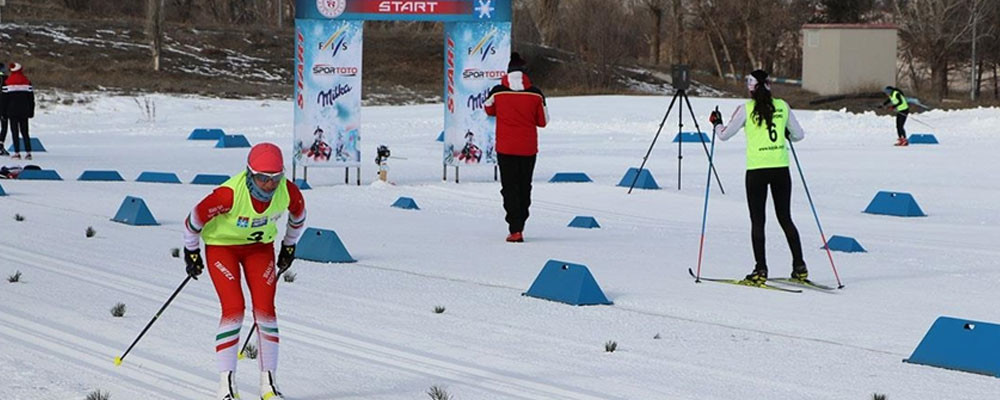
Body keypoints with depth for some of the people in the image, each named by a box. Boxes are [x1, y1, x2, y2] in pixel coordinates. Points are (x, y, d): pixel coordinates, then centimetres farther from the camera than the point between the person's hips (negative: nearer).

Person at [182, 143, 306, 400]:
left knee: (265, 309, -7)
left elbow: (298, 214, 2)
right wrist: (191, 252, -7)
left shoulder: (288, 192, -23)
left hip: (260, 247, 3)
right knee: (234, 309, -16)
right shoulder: (230, 194, -35)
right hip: (222, 245, -3)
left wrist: (289, 247, 13)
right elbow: (196, 217, -20)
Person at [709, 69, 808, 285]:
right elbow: (799, 134, 12)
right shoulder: (782, 106, 4)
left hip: (757, 170, -3)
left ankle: (761, 270, -2)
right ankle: (799, 267, 10)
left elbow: (724, 135, 1)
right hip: (781, 169, 3)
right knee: (785, 219, 12)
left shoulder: (746, 109, -5)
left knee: (757, 221, 3)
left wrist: (717, 123, 22)